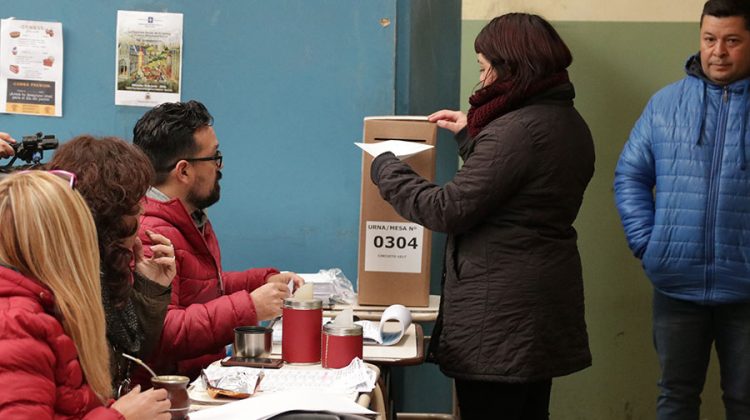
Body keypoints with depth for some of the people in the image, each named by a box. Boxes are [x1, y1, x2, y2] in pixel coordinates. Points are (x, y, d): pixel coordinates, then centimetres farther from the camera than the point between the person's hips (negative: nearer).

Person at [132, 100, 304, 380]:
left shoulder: (194, 219, 18)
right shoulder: (148, 236, -19)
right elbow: (160, 334, -29)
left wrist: (266, 281, 20)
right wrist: (249, 307, -22)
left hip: (206, 374, 10)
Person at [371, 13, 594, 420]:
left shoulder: (517, 130, -21)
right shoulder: (568, 122, 10)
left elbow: (449, 210, -19)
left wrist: (386, 168, -6)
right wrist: (471, 136, 27)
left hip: (500, 313, -10)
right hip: (544, 305, 10)